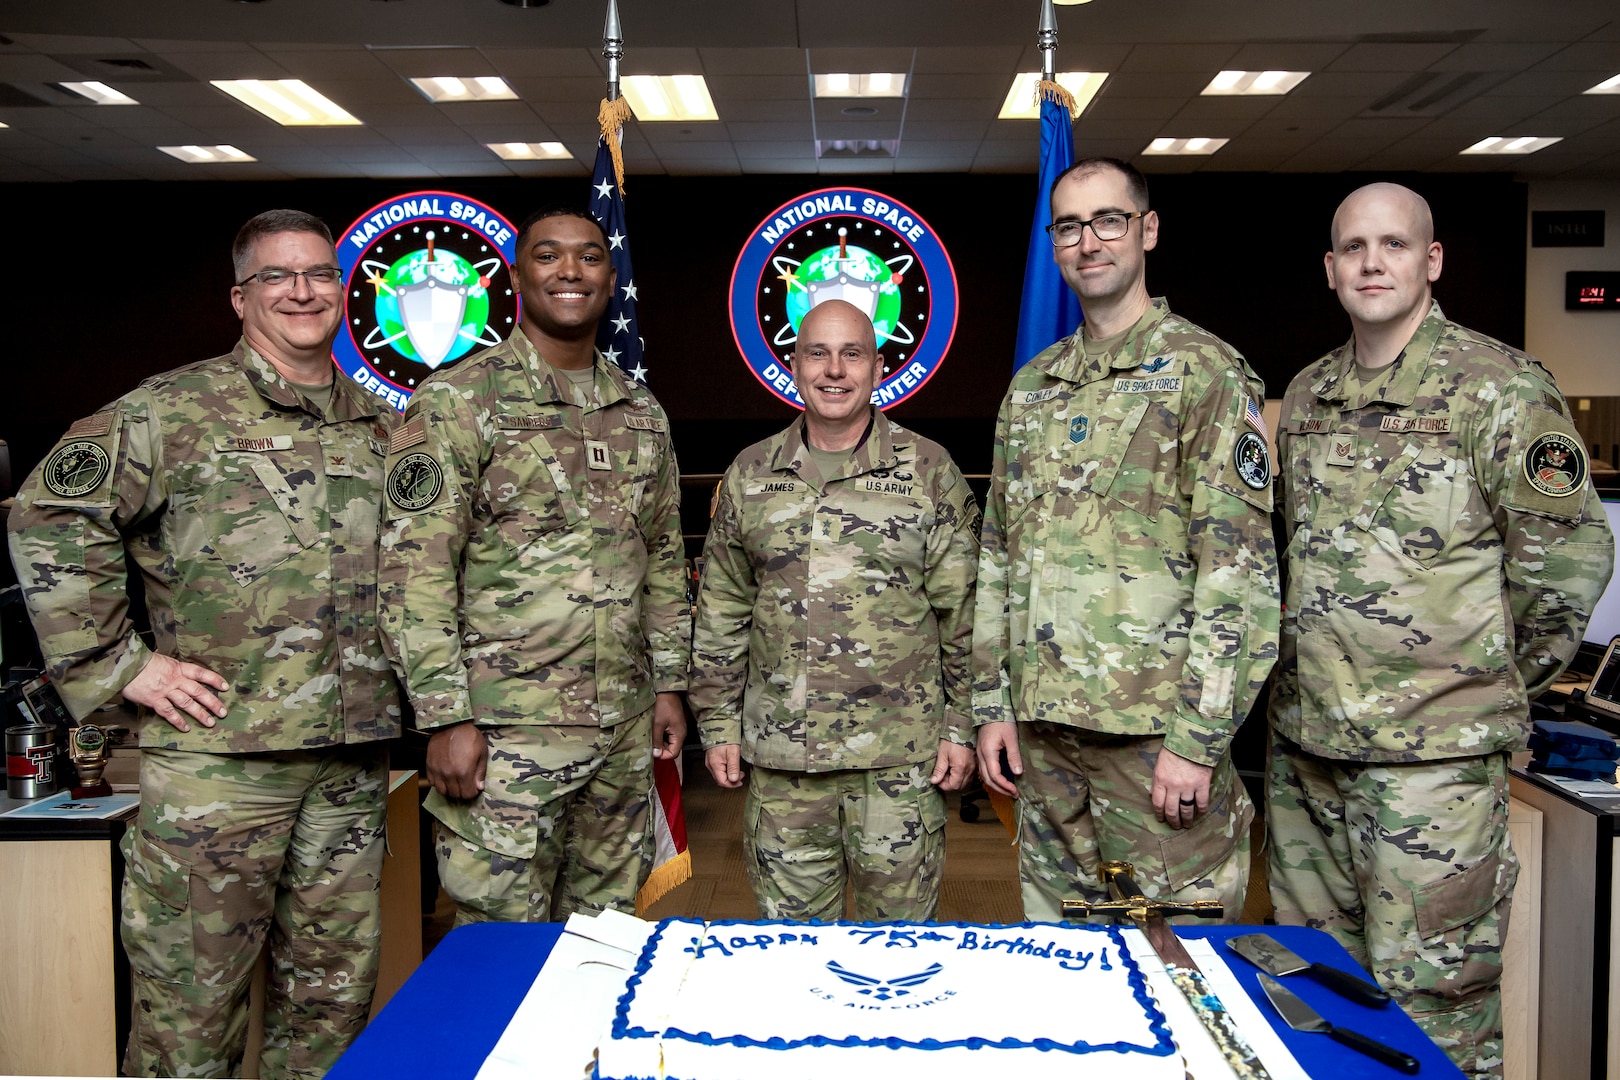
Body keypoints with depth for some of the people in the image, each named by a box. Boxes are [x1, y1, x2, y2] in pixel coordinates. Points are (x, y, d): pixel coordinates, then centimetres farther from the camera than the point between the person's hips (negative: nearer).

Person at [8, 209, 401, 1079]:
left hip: (353, 756, 5)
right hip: (216, 752, -5)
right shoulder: (172, 410, -3)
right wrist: (119, 665, -10)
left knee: (334, 988, 15)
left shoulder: (385, 428, 13)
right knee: (191, 989, 4)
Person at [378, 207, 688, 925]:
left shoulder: (642, 412, 13)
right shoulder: (457, 401, -6)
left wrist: (669, 683, 13)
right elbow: (414, 570, -11)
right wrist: (445, 718, -16)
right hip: (505, 730, -5)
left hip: (623, 729, 6)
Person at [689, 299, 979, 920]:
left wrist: (962, 727, -2)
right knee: (791, 924, 13)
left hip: (902, 755, -2)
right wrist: (718, 724, 7)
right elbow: (721, 614, 10)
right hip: (779, 757, 2)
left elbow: (964, 613, 1)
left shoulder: (930, 471, 0)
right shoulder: (749, 476, 7)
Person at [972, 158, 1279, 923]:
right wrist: (992, 703, 10)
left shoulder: (1204, 371, -5)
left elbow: (1241, 568, -11)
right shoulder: (1031, 386, 14)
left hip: (1157, 729, -6)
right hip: (1043, 725, 6)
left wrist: (1198, 738, -16)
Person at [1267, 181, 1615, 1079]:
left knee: (1429, 989, 1)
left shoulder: (1499, 387, -7)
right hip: (1304, 741, 6)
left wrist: (1494, 684, -1)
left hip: (1433, 752, -6)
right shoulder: (1306, 394, 11)